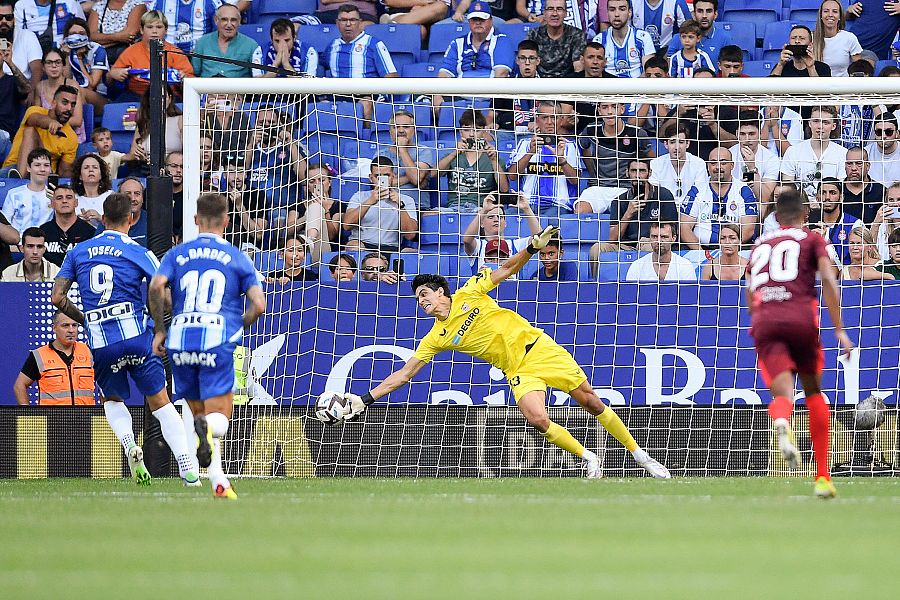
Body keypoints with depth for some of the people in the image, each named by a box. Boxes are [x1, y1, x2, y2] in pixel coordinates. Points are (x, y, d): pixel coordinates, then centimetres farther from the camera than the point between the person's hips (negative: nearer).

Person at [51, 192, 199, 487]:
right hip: (136, 337, -2)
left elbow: (57, 297, 6)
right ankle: (189, 471, -3)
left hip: (100, 343, 2)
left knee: (111, 399, 25)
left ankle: (130, 444, -3)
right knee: (160, 402, 5)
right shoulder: (138, 253, 1)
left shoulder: (78, 252, 10)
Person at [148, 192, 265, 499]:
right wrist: (237, 329, 19)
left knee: (199, 414, 16)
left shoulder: (177, 254, 11)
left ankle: (218, 482, 6)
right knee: (219, 419, -2)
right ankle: (206, 428, -39)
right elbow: (258, 305, 0)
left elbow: (156, 286, -7)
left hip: (180, 341, 2)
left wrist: (160, 330, 3)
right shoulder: (237, 258, 9)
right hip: (217, 341, -2)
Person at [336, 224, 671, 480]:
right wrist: (365, 399, -6)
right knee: (538, 419, -25)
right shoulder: (436, 338, 1)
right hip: (518, 371, 1)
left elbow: (506, 270, 4)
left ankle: (639, 454, 11)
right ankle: (587, 458, -4)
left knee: (591, 402, -2)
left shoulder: (468, 294, -2)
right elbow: (405, 373, 1)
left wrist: (533, 247, -13)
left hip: (538, 347, -1)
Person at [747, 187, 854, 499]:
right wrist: (839, 330, -1)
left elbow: (750, 297, 24)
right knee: (813, 391, 16)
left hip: (764, 321, 1)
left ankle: (781, 421, -51)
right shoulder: (812, 240, 15)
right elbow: (828, 280, 0)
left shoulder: (760, 245, 26)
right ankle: (822, 477, 15)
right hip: (801, 317, -1)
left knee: (782, 393, -10)